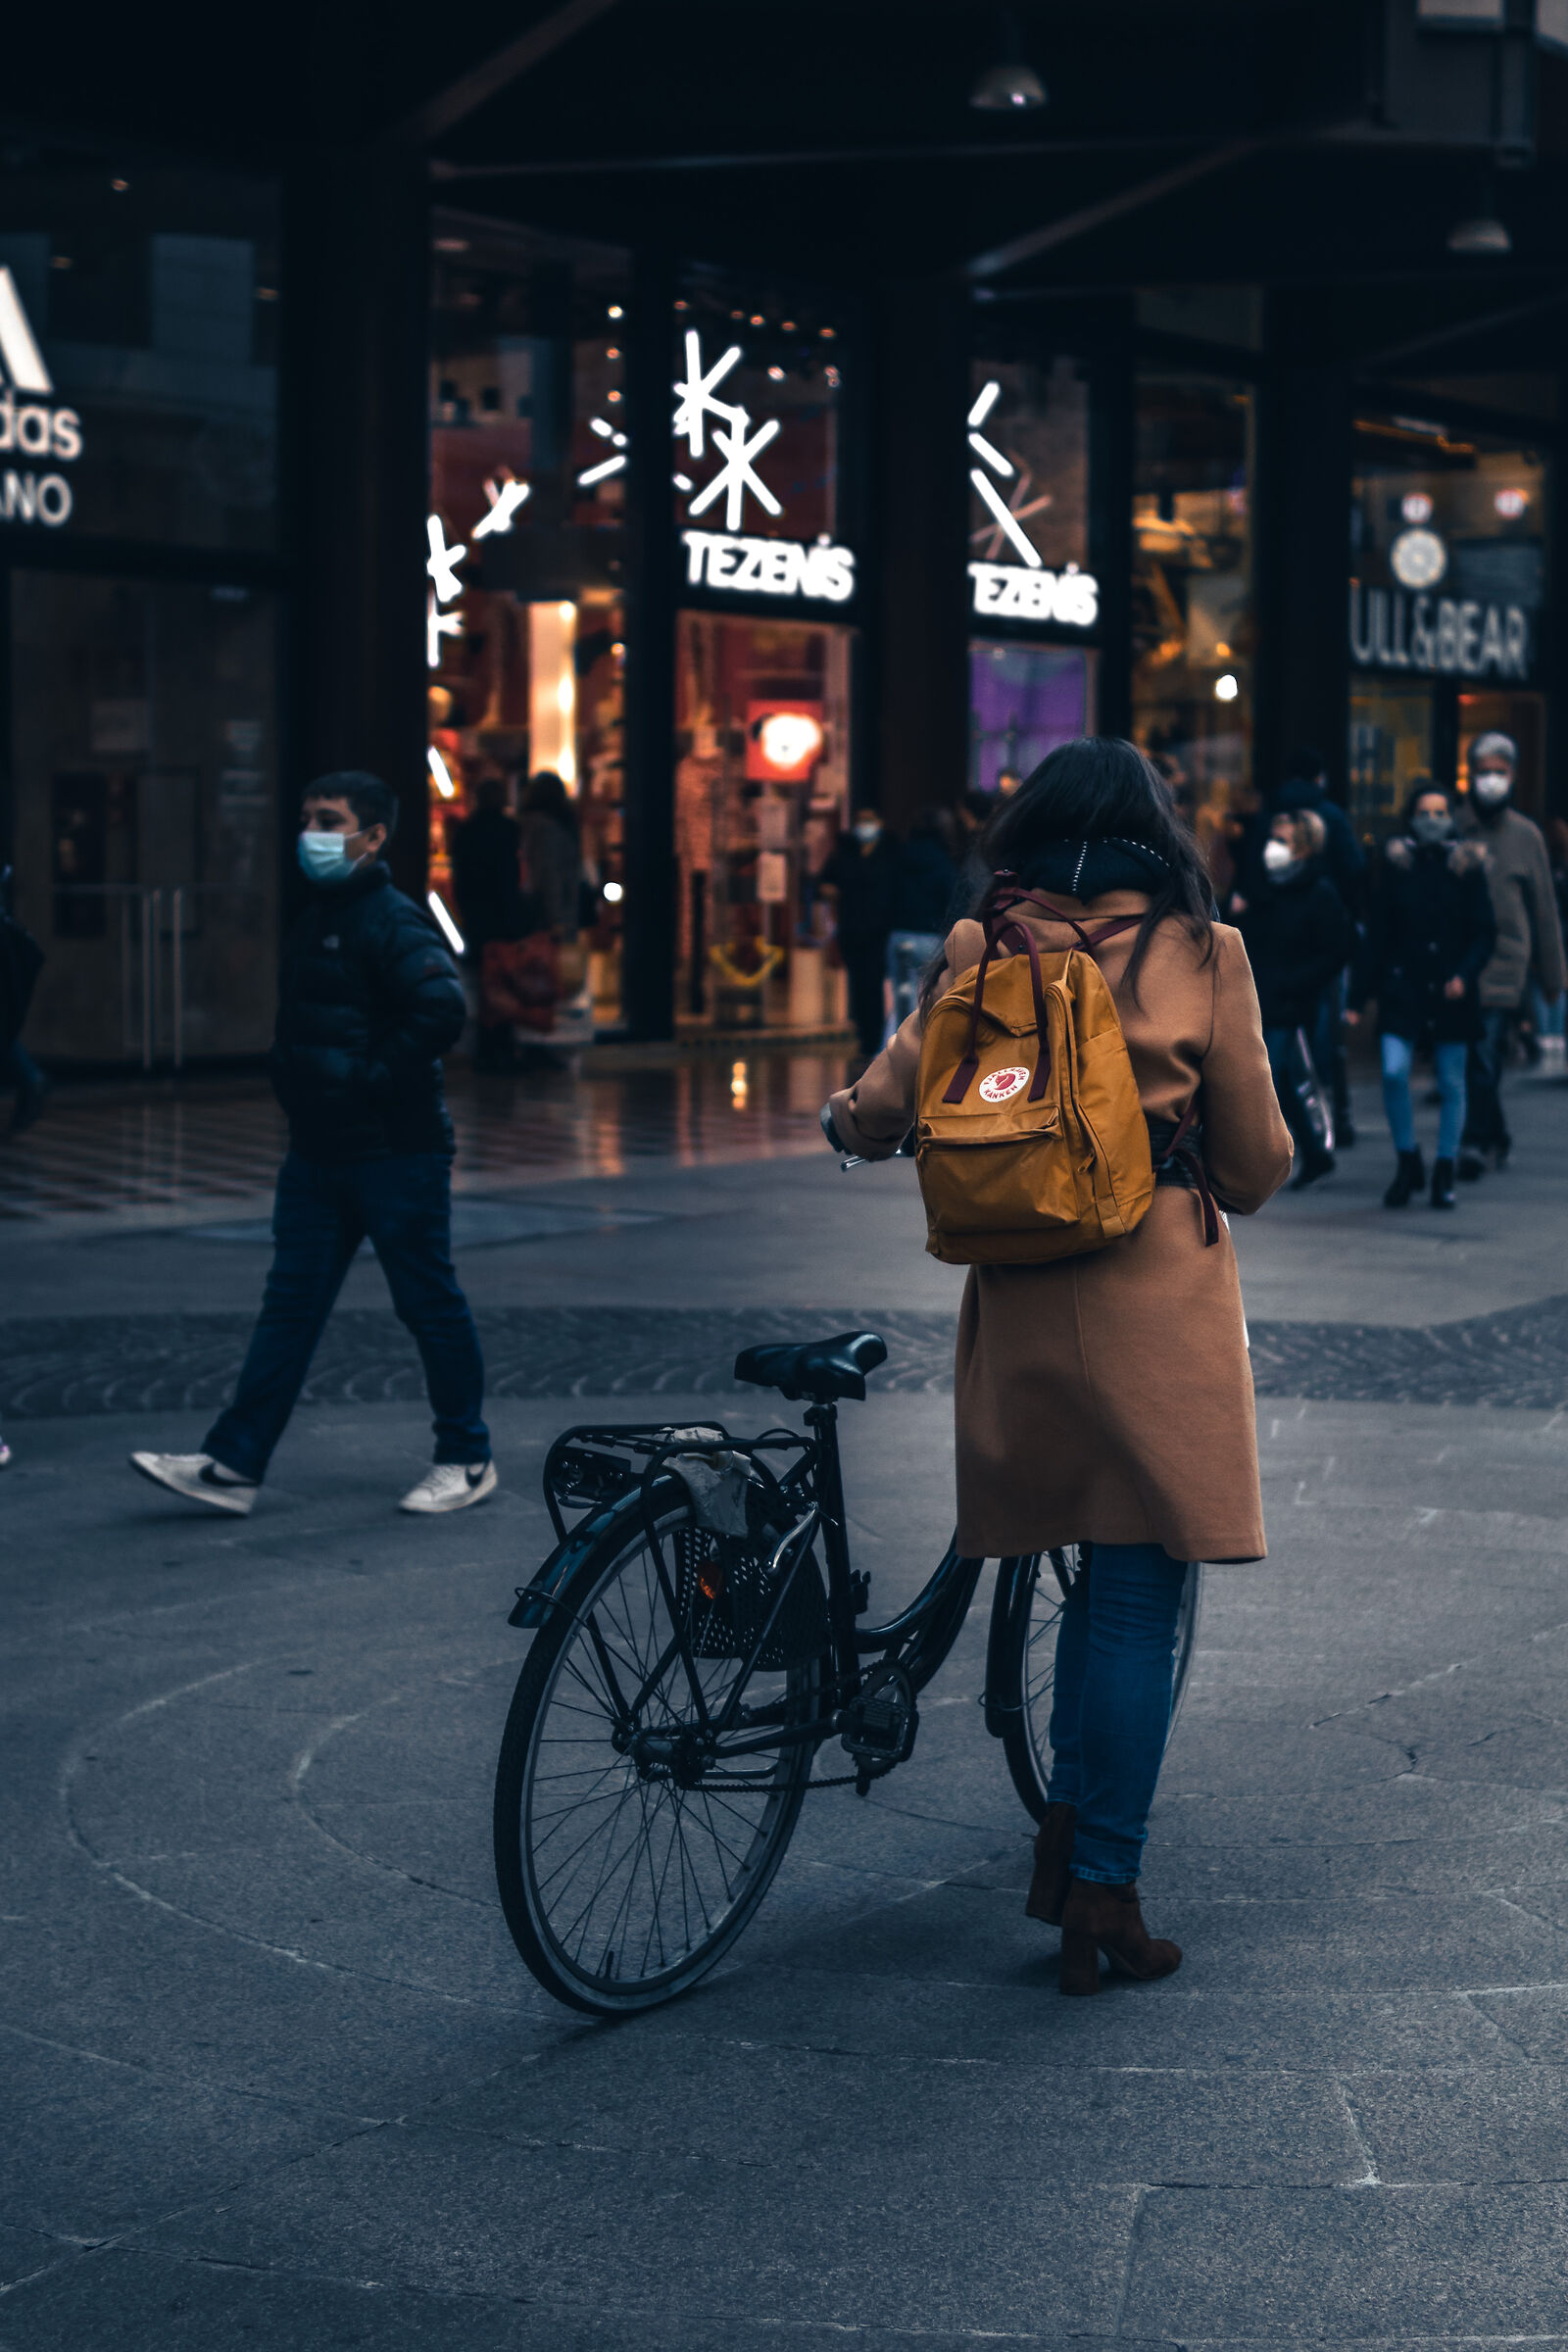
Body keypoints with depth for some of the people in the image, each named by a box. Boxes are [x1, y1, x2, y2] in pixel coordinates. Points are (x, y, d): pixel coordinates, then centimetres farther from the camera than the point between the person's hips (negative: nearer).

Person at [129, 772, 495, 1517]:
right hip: (317, 1153, 9)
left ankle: (466, 1460, 15)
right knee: (289, 1303, 6)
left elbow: (441, 1012, -28)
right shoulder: (316, 921, 15)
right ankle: (233, 1464, 4)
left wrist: (370, 1079, -21)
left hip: (395, 1154, -9)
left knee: (429, 1304, 2)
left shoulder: (393, 923, -14)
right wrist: (297, 1080, 13)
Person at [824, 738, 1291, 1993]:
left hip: (1022, 1306, 3)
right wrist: (1219, 1182, 23)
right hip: (1158, 1302, -3)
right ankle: (1105, 1880, 5)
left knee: (1101, 1567, 20)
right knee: (1140, 1591, 3)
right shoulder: (1202, 953, -3)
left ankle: (1067, 1819, 17)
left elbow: (879, 1109, 4)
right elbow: (1256, 1162, 0)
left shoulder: (980, 949, 2)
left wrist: (850, 1121, 26)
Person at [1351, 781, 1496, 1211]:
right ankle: (1407, 1161, 3)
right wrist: (1358, 997, 3)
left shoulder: (1466, 866, 2)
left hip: (1451, 992, 0)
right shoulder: (1397, 864, 4)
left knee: (1452, 1083, 3)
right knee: (1393, 1072, -14)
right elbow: (1377, 934, 6)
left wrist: (1464, 975, -16)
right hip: (1402, 986, 0)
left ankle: (1444, 1173, 16)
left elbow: (1485, 932, 2)